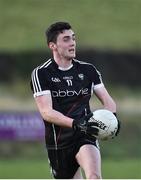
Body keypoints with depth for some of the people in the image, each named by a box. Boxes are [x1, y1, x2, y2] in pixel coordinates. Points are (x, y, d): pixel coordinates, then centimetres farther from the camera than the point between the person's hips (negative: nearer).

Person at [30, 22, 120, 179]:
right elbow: (46, 112, -15)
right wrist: (75, 123, -30)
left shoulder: (88, 70, 7)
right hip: (58, 142, 0)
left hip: (85, 137, 1)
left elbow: (108, 101, 9)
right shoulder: (41, 74, -4)